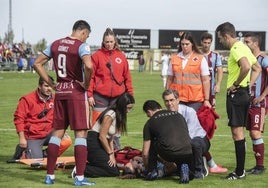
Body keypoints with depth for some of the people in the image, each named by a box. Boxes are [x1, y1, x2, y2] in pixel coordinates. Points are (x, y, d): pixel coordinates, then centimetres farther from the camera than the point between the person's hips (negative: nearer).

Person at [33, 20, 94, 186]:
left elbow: (37, 64, 12)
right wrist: (86, 84, -12)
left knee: (57, 133, 12)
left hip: (60, 92, 6)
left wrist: (51, 83, 10)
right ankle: (80, 177, -3)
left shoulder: (55, 45, 10)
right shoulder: (82, 45, -10)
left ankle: (50, 175, 13)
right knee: (81, 133, -1)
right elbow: (89, 66, -28)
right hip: (77, 93, -6)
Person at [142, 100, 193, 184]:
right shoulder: (178, 114, 26)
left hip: (169, 154, -3)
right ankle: (184, 168, 4)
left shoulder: (150, 122, 16)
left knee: (151, 143, 26)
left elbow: (145, 153, 17)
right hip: (188, 154, 3)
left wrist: (147, 168, 36)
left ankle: (152, 171, 21)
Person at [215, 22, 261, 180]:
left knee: (237, 132, -7)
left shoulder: (236, 49, -15)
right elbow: (257, 68, 24)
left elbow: (246, 67, -33)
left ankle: (239, 171, -4)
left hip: (236, 94, -10)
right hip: (244, 93, 10)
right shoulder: (243, 47, 16)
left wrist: (236, 84, -20)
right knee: (239, 132, 14)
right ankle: (241, 169, 19)